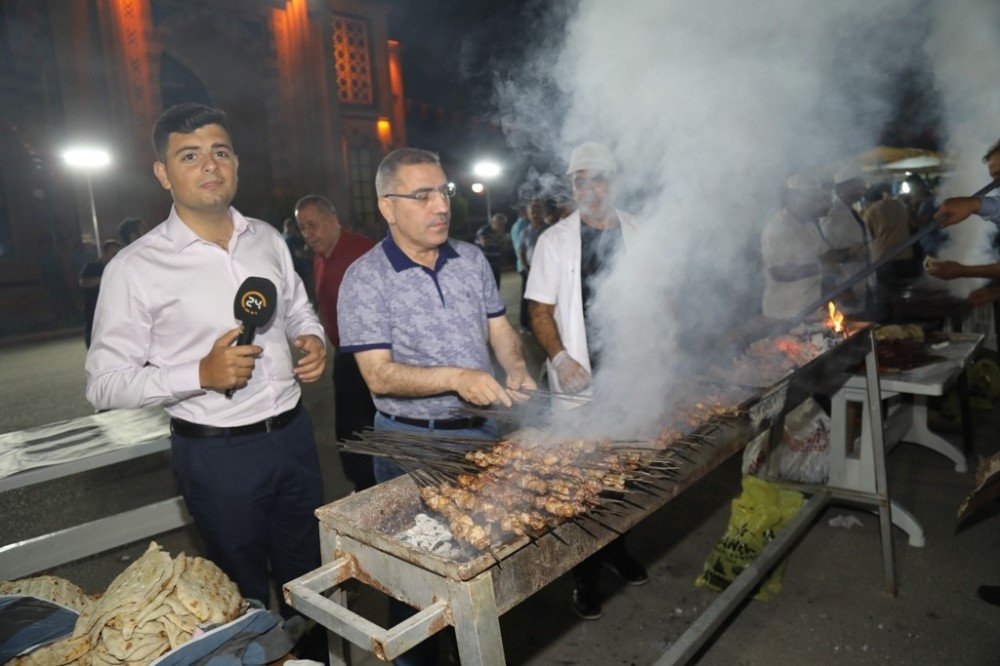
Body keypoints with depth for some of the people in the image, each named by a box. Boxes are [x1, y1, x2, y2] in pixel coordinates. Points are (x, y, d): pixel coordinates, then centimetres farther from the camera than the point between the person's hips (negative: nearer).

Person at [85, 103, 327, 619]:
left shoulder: (267, 239, 3)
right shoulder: (135, 268, -12)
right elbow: (104, 385, -10)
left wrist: (312, 338, -5)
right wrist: (202, 374, -24)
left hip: (293, 433, 5)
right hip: (217, 453, -4)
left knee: (308, 576, 22)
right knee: (244, 595, 16)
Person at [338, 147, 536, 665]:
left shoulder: (472, 259, 2)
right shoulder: (365, 279, -14)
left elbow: (500, 329, 8)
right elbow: (379, 375, -18)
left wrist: (515, 366, -12)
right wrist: (456, 377, -28)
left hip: (482, 429, 6)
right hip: (412, 441, -5)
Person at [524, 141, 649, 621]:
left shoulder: (638, 233, 7)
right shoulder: (555, 240, -1)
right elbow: (540, 310, -2)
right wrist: (560, 358, -16)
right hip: (580, 382, -3)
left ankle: (616, 549, 38)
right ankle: (585, 573, 22)